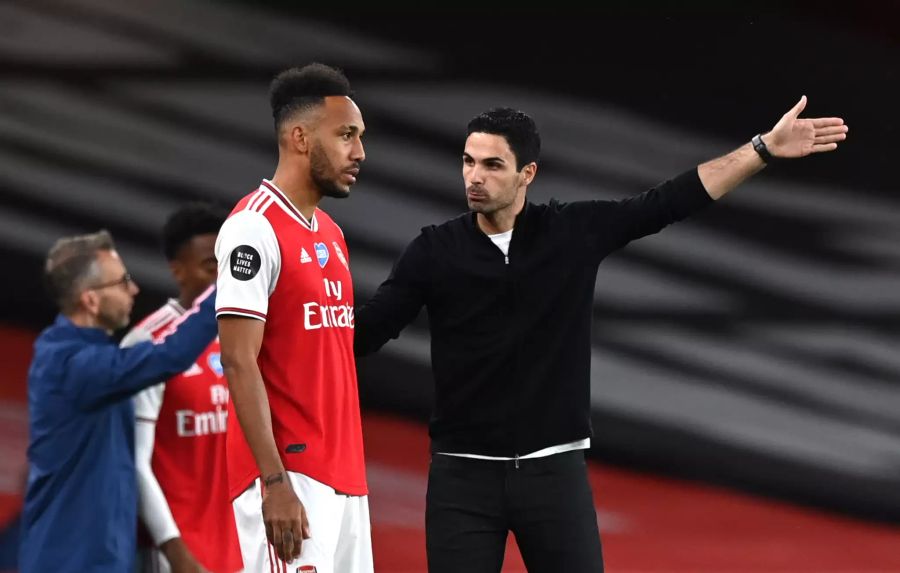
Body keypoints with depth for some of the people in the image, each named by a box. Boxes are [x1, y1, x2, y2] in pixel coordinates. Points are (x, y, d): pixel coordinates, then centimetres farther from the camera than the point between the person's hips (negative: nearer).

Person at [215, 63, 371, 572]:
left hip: (343, 475, 9)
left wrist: (351, 468, 17)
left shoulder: (331, 234, 16)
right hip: (289, 472, -9)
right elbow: (239, 363, -15)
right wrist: (275, 483, -20)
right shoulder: (254, 229, -11)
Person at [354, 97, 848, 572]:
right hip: (463, 475, 0)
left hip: (555, 471, 0)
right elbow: (363, 333, -5)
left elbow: (669, 203, 0)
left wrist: (764, 149, -3)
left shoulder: (576, 232, -1)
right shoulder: (435, 251, -2)